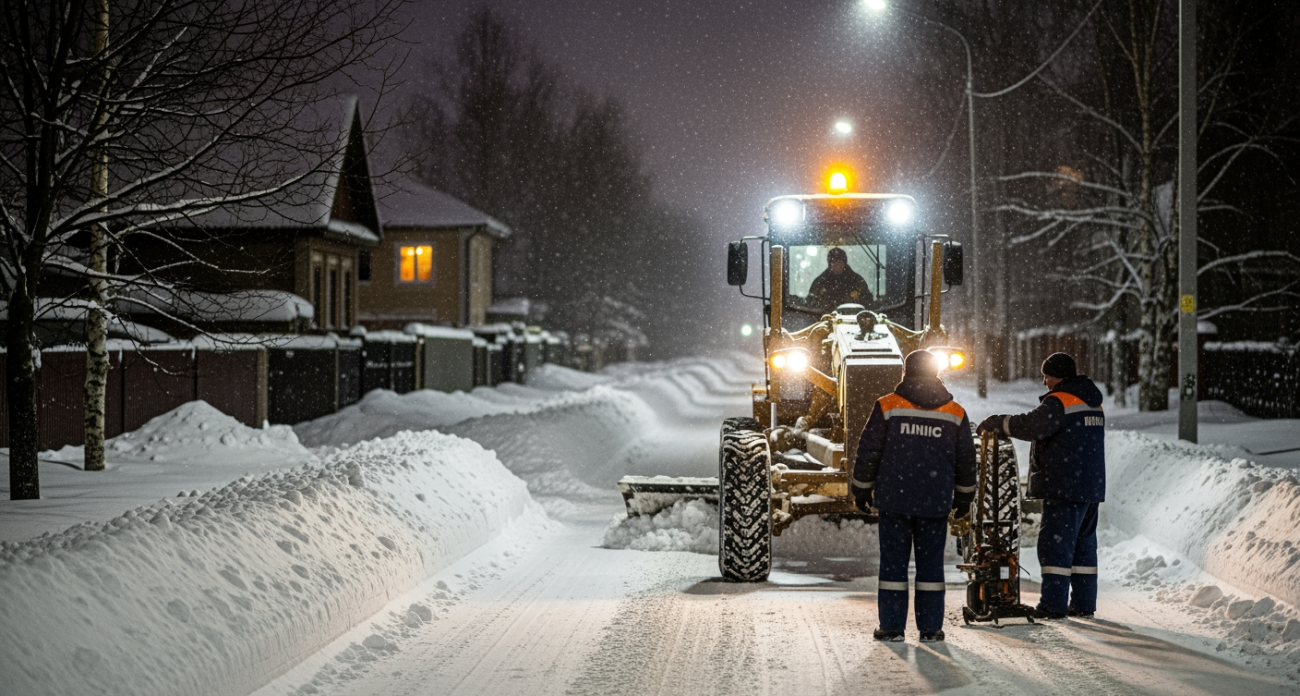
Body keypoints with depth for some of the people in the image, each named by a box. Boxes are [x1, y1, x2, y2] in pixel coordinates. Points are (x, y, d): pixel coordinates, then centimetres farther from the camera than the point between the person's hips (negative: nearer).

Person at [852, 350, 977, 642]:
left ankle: (892, 627, 4)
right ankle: (931, 628, 7)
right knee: (931, 563, 7)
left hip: (894, 499, -2)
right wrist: (964, 497, 23)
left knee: (893, 562, 3)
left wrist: (861, 491, 9)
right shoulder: (955, 413, 6)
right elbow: (966, 461, 12)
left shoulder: (887, 407, -2)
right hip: (936, 503, 2)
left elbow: (868, 453, -2)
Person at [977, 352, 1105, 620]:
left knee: (1055, 543, -7)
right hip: (1091, 486, 9)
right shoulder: (1092, 402, 17)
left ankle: (1053, 604, -9)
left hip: (1064, 487, -9)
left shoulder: (1059, 401, -13)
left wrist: (997, 423, -12)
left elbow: (1032, 426, -24)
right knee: (1084, 543, 13)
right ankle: (1084, 603, 15)